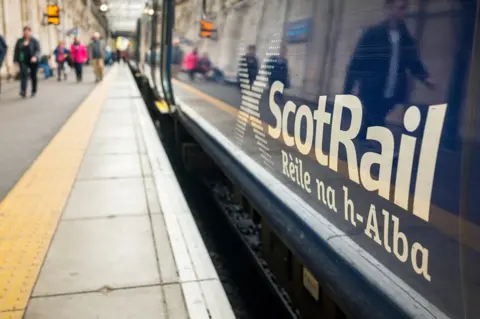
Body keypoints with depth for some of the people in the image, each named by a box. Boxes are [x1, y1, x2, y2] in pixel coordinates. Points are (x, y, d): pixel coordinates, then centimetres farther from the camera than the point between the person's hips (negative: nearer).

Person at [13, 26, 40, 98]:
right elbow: (16, 51, 11)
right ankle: (23, 91, -28)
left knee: (33, 76, 7)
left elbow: (38, 50, -8)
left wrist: (35, 57, -26)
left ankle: (34, 91, 22)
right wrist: (15, 60, 3)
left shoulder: (34, 41, 1)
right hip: (23, 61, 1)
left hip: (33, 61, -1)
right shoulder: (19, 41, 10)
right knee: (23, 74, -16)